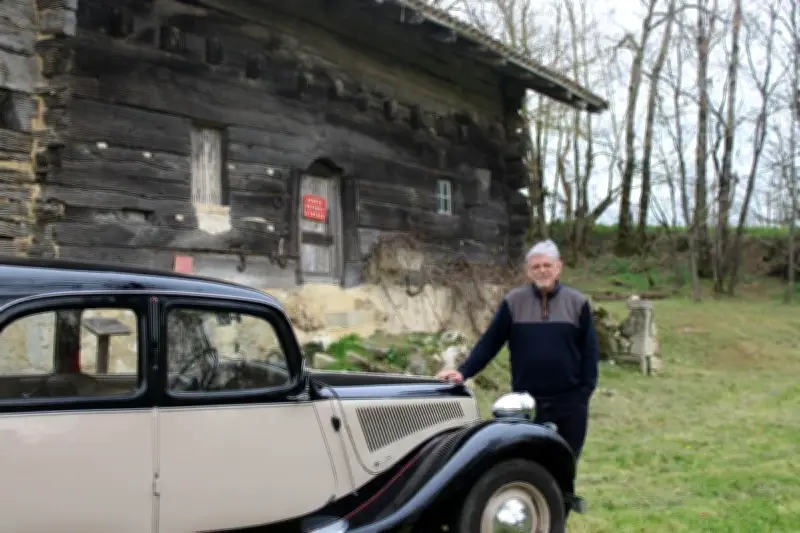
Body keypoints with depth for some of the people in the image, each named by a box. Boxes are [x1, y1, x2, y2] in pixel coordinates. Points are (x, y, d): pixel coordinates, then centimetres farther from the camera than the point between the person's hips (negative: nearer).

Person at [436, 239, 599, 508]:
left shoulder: (577, 303, 3)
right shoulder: (513, 302, 2)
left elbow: (589, 351, 4)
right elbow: (489, 343, 1)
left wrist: (585, 392, -4)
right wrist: (463, 372, -11)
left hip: (569, 403, 0)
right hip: (527, 403, 0)